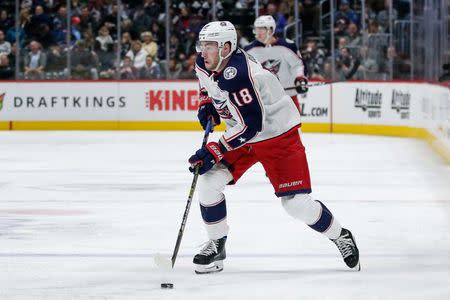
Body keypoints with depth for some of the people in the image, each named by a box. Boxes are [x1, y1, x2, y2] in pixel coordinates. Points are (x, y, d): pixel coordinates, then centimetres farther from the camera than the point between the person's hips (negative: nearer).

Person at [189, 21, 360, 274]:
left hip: (278, 135, -8)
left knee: (296, 203, -10)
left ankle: (340, 236, 15)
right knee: (208, 183, -9)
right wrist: (206, 105, 1)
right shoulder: (204, 64, -7)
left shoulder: (238, 75, -33)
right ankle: (216, 246, 7)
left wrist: (213, 152, -33)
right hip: (241, 136, 8)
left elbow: (250, 126, -34)